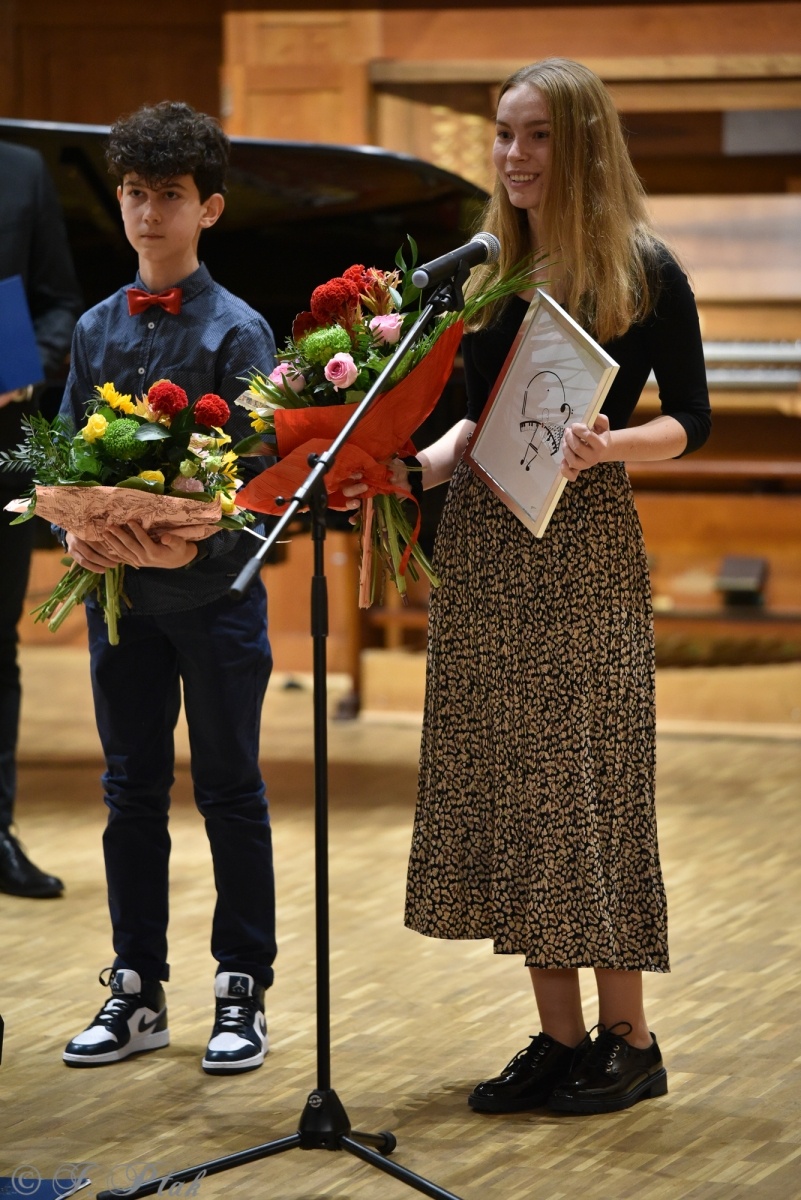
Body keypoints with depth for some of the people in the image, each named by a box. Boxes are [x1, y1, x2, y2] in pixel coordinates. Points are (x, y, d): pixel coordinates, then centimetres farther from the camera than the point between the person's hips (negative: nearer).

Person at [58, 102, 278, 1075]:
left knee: (231, 794, 5)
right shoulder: (97, 330, 8)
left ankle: (242, 992, 13)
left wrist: (195, 545, -26)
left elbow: (253, 469, -11)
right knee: (131, 794, 9)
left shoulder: (237, 331, -5)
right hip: (118, 590, 4)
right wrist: (75, 531, -12)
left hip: (213, 590, -4)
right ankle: (136, 992, 18)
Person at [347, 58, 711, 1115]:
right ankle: (559, 1037, 13)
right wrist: (422, 464, 0)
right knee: (505, 788, 5)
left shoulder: (641, 271, -4)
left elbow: (690, 420, -2)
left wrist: (610, 445, -20)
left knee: (589, 785, -4)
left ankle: (630, 1040, 7)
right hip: (482, 544, 6)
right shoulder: (492, 270, 12)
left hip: (582, 548, -6)